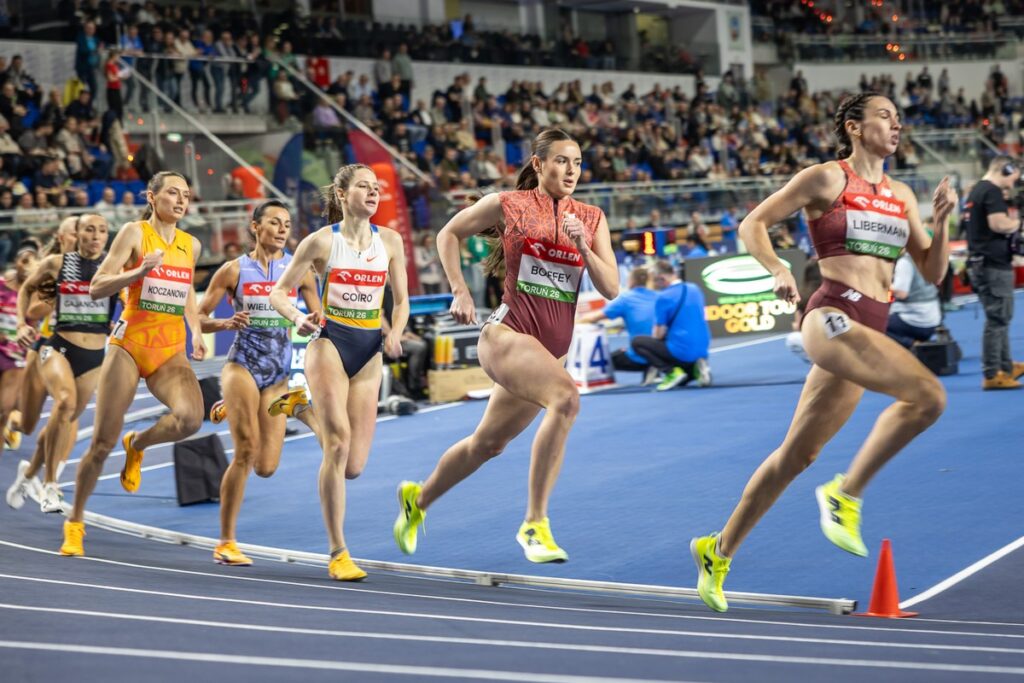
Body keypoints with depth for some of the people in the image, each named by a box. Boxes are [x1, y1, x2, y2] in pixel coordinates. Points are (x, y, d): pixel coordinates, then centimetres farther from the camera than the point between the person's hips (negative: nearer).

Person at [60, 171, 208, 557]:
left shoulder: (191, 246, 11)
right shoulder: (134, 233, -3)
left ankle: (137, 445, 7)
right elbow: (96, 287, -8)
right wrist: (141, 271, -22)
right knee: (103, 442, -3)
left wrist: (196, 333, 12)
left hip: (171, 352, 4)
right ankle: (75, 521, 17)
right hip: (129, 345, -3)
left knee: (190, 418, -26)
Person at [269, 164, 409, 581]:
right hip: (330, 343, -4)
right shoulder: (322, 241, -2)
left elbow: (401, 300, 14)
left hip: (369, 352, 4)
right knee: (338, 442, -18)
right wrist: (299, 319, -19)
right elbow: (279, 293, 1)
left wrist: (395, 335, -6)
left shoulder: (390, 241, 7)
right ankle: (338, 554, -12)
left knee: (354, 466, -2)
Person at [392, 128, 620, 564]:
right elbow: (448, 235, 10)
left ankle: (418, 499, 43)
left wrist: (582, 247, -13)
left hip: (553, 348, 6)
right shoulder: (507, 205, -3)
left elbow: (611, 289, 1)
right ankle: (534, 523, -26)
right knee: (566, 399, -32)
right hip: (507, 334, -6)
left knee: (488, 443, 17)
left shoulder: (592, 219, 6)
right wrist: (460, 292, 2)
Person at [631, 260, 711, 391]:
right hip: (701, 350, 7)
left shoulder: (663, 297, -12)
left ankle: (671, 371, -5)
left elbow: (659, 334, -10)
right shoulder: (695, 289, 9)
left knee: (637, 342, 5)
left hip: (681, 351, -7)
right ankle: (696, 368, 1)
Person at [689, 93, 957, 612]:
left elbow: (933, 272, 18)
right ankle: (846, 492, -12)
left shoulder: (901, 195, 18)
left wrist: (941, 220, 3)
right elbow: (753, 224, 2)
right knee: (927, 395, -25)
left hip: (868, 329, 7)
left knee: (797, 455, 10)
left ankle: (719, 551, 21)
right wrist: (777, 269, -15)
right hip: (834, 316, -7)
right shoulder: (827, 178, 1)